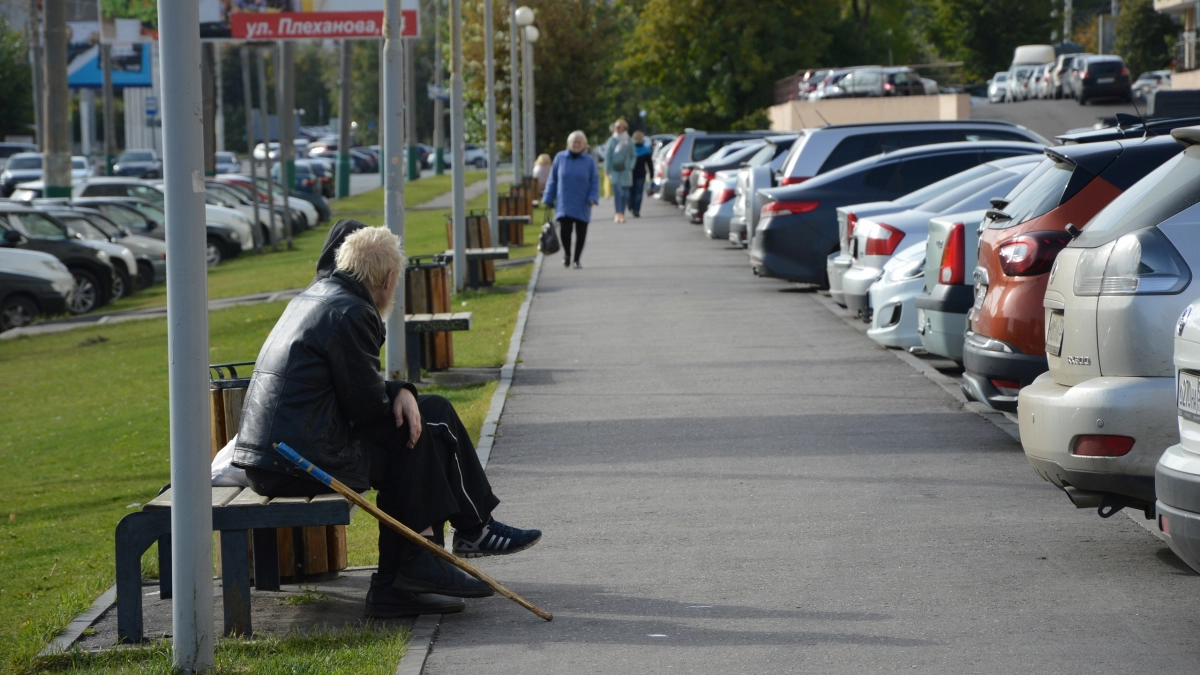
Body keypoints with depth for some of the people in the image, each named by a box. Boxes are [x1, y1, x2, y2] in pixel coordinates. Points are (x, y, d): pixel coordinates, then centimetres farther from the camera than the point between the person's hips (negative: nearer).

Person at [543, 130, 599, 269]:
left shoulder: (589, 161, 1)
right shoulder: (560, 158, 3)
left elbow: (595, 182, 1)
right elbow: (552, 180, 7)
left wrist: (592, 198, -13)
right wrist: (548, 199, 5)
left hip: (582, 205, 1)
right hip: (564, 204, -1)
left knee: (581, 232, 4)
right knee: (565, 229, -13)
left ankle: (577, 259, 19)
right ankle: (566, 254, 14)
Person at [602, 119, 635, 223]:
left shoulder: (629, 141, 5)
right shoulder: (612, 140, 0)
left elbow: (632, 156, 10)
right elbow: (607, 156, 1)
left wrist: (630, 167, -1)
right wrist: (608, 171, -4)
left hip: (625, 171, 2)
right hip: (615, 171, -2)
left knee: (625, 193, 4)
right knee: (617, 191, -14)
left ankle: (622, 213, 14)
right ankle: (618, 213, -14)